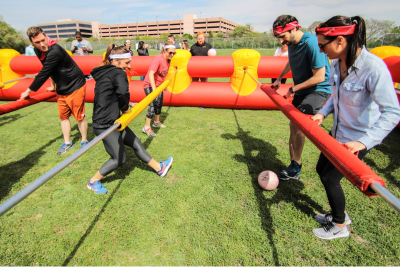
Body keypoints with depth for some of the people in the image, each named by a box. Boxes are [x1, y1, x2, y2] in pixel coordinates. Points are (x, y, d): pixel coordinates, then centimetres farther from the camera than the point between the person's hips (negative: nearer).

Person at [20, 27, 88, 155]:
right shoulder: (38, 51, 1)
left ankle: (84, 142, 16)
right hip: (61, 89, 9)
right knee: (63, 116, 12)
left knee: (79, 116, 0)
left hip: (75, 86, -8)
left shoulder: (55, 52, -26)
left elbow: (43, 74, -24)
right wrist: (53, 85, 24)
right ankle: (67, 143, 23)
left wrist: (28, 91, -14)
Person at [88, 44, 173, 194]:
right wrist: (125, 107, -14)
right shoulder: (117, 73, -14)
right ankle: (93, 182, 24)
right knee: (119, 158, 2)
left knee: (136, 143, 15)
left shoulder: (104, 73, 14)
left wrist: (123, 107, 6)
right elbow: (123, 92, -33)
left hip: (112, 121, 10)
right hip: (105, 126, -10)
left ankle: (159, 168, 29)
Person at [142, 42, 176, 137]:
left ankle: (156, 122, 37)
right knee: (153, 104, -19)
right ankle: (147, 127, -13)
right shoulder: (158, 58, -24)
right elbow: (151, 74, -33)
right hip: (150, 84, -9)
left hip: (159, 85, 9)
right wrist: (154, 89, -40)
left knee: (159, 103, 16)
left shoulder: (168, 60, 2)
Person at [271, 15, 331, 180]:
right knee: (294, 125, 6)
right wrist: (279, 79, 31)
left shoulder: (312, 43, -22)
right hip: (300, 92, 9)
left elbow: (319, 77, -23)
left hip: (319, 91, -8)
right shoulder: (292, 43, 5)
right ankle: (294, 167, 17)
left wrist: (294, 89, -14)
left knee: (297, 123, -24)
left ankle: (296, 166, -6)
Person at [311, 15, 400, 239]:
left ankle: (340, 226, 30)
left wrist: (363, 142, -38)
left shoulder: (373, 67, -27)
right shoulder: (336, 63, -4)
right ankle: (339, 214, 41)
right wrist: (323, 113, -5)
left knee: (330, 178, 2)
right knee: (322, 169, 17)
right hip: (338, 131, 8)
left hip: (359, 137, -8)